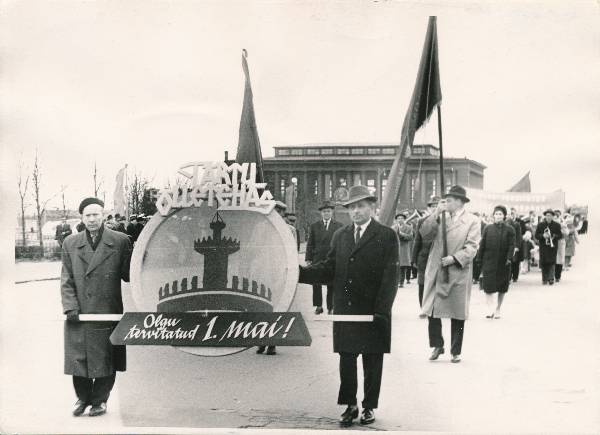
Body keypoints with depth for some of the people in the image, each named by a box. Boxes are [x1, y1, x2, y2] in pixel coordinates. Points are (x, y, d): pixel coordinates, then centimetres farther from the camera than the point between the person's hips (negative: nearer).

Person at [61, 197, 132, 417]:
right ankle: (83, 398, 27)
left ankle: (99, 400, 22)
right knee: (78, 357, 8)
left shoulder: (120, 241, -1)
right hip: (79, 314, 2)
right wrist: (70, 307, -4)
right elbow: (66, 280, 6)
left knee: (105, 359, 5)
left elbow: (127, 275, 1)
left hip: (108, 312, -2)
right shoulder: (70, 243, 8)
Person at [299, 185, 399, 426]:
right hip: (344, 311, 3)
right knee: (346, 360, 8)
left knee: (372, 362, 8)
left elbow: (390, 276, -9)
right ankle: (350, 405, 21)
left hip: (373, 312, -3)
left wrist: (381, 310, -16)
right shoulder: (340, 235, 10)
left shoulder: (387, 236, -4)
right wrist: (300, 272, -10)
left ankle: (369, 406, 22)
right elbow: (328, 268, 6)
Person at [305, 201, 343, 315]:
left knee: (331, 285, 2)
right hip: (317, 259, 1)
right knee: (316, 284, 4)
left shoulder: (339, 226, 4)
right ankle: (318, 306, 15)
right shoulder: (314, 226, 8)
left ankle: (330, 307, 11)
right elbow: (310, 244, 7)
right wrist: (308, 259, 2)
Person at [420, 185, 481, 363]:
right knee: (432, 311, 2)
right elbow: (423, 232, 0)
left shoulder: (472, 221, -2)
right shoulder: (441, 217, 10)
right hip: (436, 272, 3)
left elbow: (472, 247, -8)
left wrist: (454, 258, -18)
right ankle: (437, 346, 19)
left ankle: (456, 351, 18)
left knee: (458, 314, 5)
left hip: (458, 273, -3)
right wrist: (436, 213, -7)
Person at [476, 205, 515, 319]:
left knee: (502, 288, 7)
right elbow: (482, 244, 6)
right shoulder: (488, 228, 6)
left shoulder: (509, 229, 2)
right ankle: (490, 308, -11)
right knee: (488, 286, -10)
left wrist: (509, 259, -14)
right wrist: (479, 258, 1)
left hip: (503, 263, 0)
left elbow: (511, 245, -3)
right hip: (489, 261, 0)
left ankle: (497, 310, 19)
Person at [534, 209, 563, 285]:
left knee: (552, 262, -9)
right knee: (544, 263, 1)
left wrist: (554, 236, -15)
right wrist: (543, 236, -14)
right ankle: (544, 279, 9)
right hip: (543, 247, 1)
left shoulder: (557, 225, 5)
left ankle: (551, 278, -7)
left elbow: (560, 235, 4)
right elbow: (536, 236, 4)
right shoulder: (540, 225, 7)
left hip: (553, 247, -1)